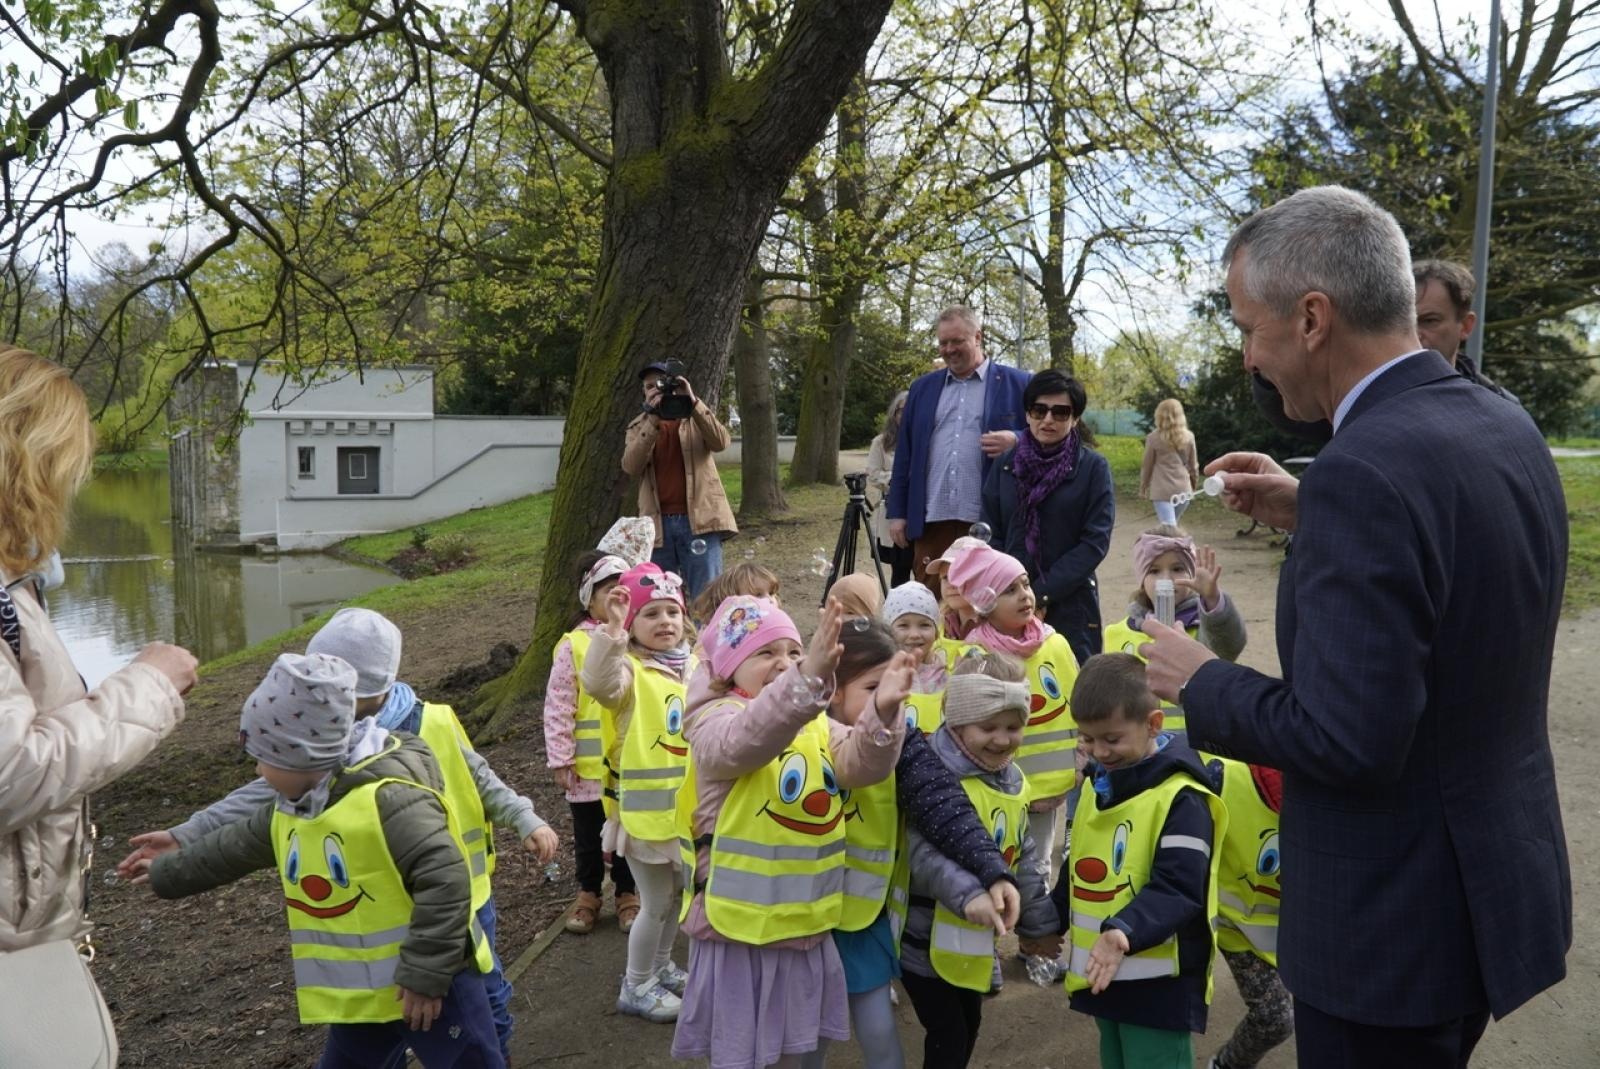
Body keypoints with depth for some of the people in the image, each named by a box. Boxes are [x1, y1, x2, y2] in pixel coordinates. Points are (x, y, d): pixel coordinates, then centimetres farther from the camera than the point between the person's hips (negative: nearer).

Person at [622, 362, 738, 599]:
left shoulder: (695, 417, 11)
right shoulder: (638, 427, 12)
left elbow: (720, 442, -11)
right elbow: (631, 467, -7)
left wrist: (693, 402, -19)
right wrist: (652, 421, -16)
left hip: (698, 519, -2)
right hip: (658, 523, 2)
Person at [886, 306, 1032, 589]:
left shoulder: (1017, 384, 5)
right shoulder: (923, 387, 16)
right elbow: (905, 454, 15)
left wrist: (1016, 441, -15)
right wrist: (897, 512, 9)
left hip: (991, 523, -3)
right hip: (931, 521, 3)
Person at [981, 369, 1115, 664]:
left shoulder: (1093, 467, -2)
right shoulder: (1006, 465, 6)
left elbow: (1096, 541, -7)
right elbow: (990, 534, 6)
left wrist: (1042, 594, -12)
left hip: (1070, 604, -2)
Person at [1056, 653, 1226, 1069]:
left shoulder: (1181, 797, -19)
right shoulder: (1096, 782, 9)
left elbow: (1178, 887, -26)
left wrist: (1125, 930, -40)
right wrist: (1051, 919, 24)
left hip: (1159, 982, -8)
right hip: (1103, 972, 8)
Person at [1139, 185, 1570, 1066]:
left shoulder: (1364, 470, -27)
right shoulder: (1503, 426, 1)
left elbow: (1347, 739, -29)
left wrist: (1200, 682, -13)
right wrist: (1310, 518, 5)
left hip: (1397, 918, -9)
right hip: (1498, 878, 9)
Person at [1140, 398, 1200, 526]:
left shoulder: (1154, 438, -7)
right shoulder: (1188, 437, 2)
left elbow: (1147, 465, 1)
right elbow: (1193, 464, 11)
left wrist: (1143, 488, 13)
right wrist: (1195, 483, 27)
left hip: (1162, 490, -4)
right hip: (1183, 489, 4)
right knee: (1170, 524, 21)